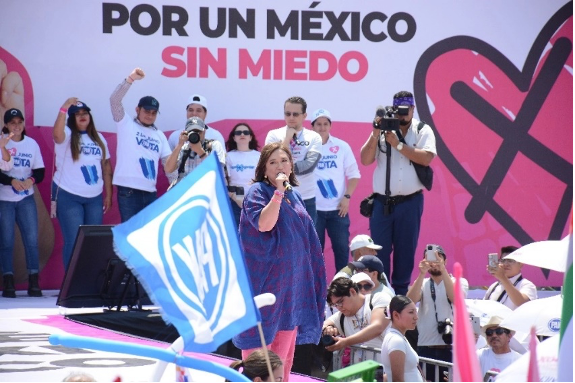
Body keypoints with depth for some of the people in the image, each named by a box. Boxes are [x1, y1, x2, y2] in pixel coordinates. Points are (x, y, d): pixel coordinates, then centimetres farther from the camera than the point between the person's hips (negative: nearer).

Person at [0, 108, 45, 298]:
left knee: (32, 238, -4)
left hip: (26, 199, 2)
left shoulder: (32, 144, 6)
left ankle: (34, 283, -1)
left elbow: (40, 172, 6)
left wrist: (32, 179, -15)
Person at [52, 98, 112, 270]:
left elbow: (106, 167, 14)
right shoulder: (67, 135, -4)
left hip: (95, 198, 5)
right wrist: (64, 108, -37)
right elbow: (56, 134, -30)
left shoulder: (98, 138, 12)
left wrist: (109, 194, 10)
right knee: (74, 242, -5)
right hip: (68, 196, -5)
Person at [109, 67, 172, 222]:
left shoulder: (159, 135, 16)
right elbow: (115, 100, -8)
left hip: (150, 193, 5)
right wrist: (131, 79, -17)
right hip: (128, 191, -5)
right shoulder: (126, 125, 5)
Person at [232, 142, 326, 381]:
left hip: (293, 276, 7)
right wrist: (278, 191, -24)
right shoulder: (258, 191, -8)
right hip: (266, 276, -7)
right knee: (260, 337, -7)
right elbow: (263, 224, -25)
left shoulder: (294, 196, 13)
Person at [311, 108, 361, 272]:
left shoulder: (342, 146, 4)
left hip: (338, 208, 2)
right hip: (313, 208, -2)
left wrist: (347, 197, -3)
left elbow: (354, 174, 6)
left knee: (341, 248, 5)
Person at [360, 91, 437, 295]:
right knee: (379, 249, 0)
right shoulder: (383, 130, 4)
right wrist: (375, 135, -13)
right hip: (382, 202, 1)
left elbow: (426, 158, -14)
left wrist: (398, 144, -15)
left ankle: (401, 293, 14)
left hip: (410, 202, -1)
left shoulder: (423, 131, 2)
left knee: (405, 250, 6)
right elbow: (365, 160, -1)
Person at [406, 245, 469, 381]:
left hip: (452, 346, -2)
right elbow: (410, 300, -7)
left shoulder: (460, 282, 8)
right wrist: (422, 273, -18)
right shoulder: (422, 283, 13)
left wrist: (443, 269, -22)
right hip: (425, 347, 2)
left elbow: (456, 298, -14)